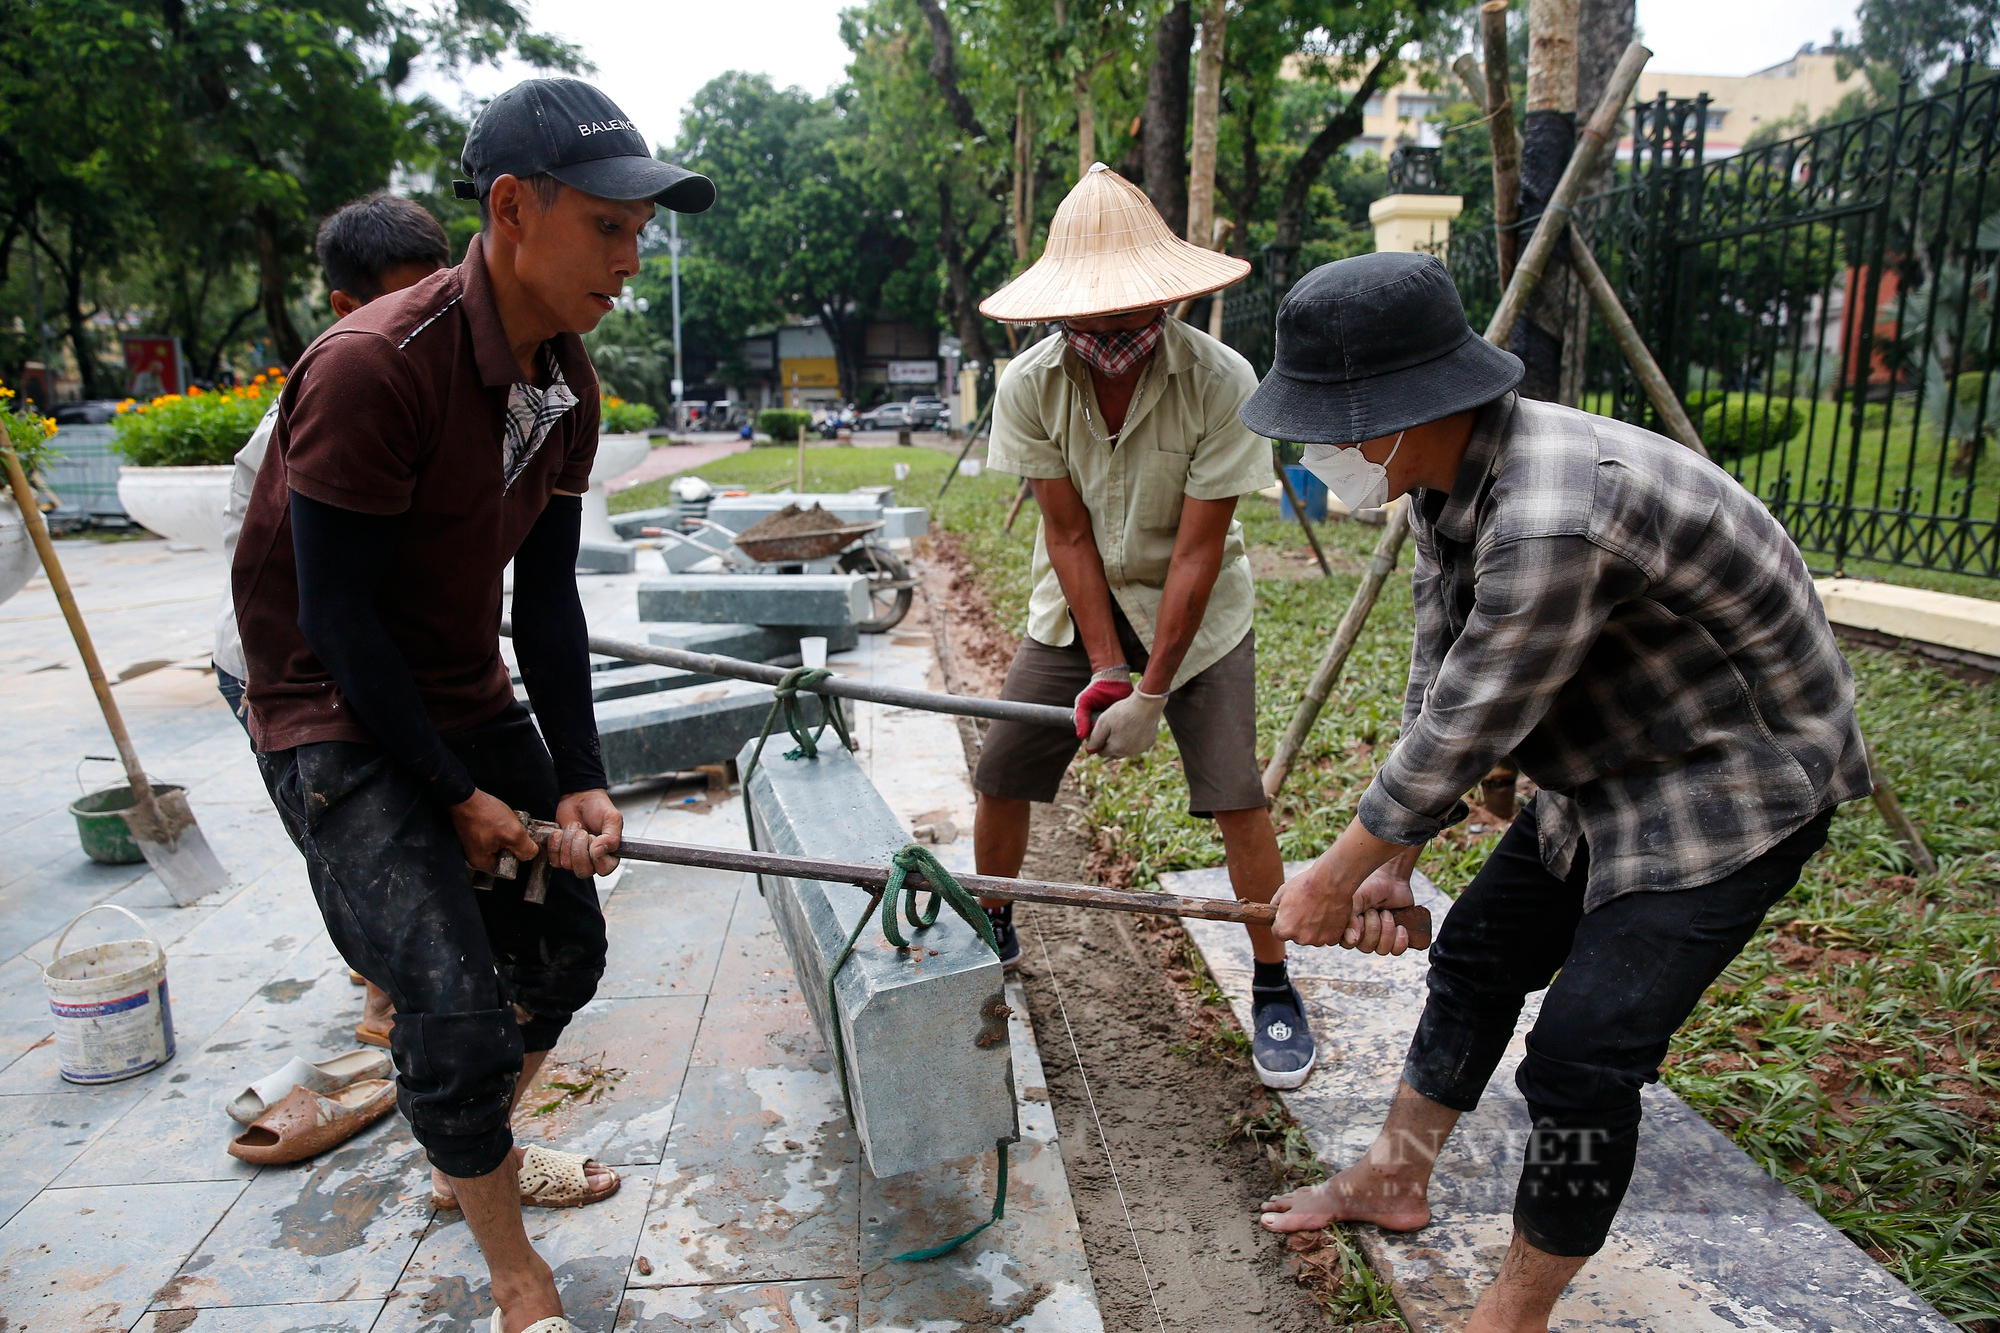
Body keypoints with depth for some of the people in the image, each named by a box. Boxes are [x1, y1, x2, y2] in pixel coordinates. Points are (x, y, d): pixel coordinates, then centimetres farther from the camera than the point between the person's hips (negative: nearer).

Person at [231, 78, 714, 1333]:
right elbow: (338, 615, -22)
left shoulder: (566, 378, -2)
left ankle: (475, 1159, 43)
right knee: (457, 1016, -14)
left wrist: (580, 778, -6)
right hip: (339, 717, -8)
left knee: (563, 946, 16)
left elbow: (545, 592, 0)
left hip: (470, 699, 8)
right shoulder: (372, 367, -26)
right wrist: (457, 795, -15)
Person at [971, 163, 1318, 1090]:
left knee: (1235, 796, -10)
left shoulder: (1221, 383, -24)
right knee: (1000, 776, 2)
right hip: (1079, 606, 3)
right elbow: (1068, 536, -13)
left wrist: (1152, 691, -21)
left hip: (1198, 612, -2)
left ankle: (1274, 991, 10)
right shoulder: (1028, 388, -16)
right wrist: (1105, 670, -16)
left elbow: (1197, 552, -22)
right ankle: (992, 935, 29)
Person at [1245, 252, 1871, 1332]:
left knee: (1583, 1059, -10)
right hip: (1612, 771, 9)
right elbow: (1435, 687, 1)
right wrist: (1391, 865, 2)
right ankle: (1393, 1181, 34)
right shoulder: (1444, 480, -5)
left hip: (1738, 781, -9)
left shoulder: (1553, 520, -36)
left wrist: (1336, 876, -13)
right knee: (1476, 955, 15)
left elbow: (1464, 729, -28)